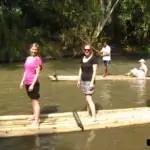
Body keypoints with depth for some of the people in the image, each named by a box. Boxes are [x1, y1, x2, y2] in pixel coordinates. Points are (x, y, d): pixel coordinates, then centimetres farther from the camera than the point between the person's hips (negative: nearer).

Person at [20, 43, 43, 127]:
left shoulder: (38, 59, -12)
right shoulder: (28, 58, 11)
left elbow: (37, 73, -15)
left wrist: (33, 84, -19)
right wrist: (22, 81, 14)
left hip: (34, 83, -8)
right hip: (27, 82, 8)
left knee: (35, 101, -5)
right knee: (32, 100, 17)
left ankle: (36, 121, -2)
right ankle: (35, 116, 30)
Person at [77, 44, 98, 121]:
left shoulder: (93, 58, -12)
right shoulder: (83, 58, 9)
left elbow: (94, 71, -16)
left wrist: (92, 82, -21)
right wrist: (79, 80, 14)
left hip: (90, 81, -7)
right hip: (83, 81, 7)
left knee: (89, 99, -12)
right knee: (87, 97, 14)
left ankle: (94, 117, -10)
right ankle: (88, 112, 26)